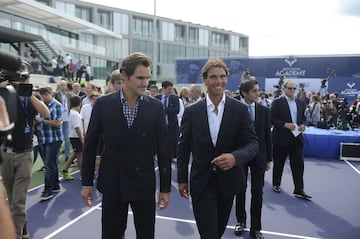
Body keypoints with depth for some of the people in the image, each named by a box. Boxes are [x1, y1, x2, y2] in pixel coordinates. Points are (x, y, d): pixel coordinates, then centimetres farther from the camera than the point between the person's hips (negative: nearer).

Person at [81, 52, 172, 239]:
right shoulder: (103, 104, -6)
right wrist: (86, 182, 3)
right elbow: (90, 145, 1)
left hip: (144, 184, 1)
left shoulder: (155, 107, -5)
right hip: (112, 183, 0)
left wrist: (165, 187, 0)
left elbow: (163, 149, -2)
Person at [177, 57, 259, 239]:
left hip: (228, 180, 2)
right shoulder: (191, 111, -5)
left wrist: (235, 157, -26)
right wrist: (182, 178, 4)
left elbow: (253, 143, -6)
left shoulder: (240, 109, -5)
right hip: (201, 182, -1)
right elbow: (183, 147, 2)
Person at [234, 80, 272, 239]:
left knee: (257, 192, 5)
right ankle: (241, 220, 33)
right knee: (240, 190, 13)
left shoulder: (264, 110, 0)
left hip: (258, 156, 1)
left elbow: (268, 135, 3)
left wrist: (269, 159, 3)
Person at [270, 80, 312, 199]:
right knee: (279, 163, 10)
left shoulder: (301, 103, 11)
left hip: (297, 137, 4)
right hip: (281, 138, -4)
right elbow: (271, 119, -10)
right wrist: (285, 124, -20)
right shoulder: (277, 102, -6)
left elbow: (303, 117, 18)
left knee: (298, 164, 1)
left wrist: (303, 124, -3)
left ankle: (299, 189, 8)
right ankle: (276, 184, 28)